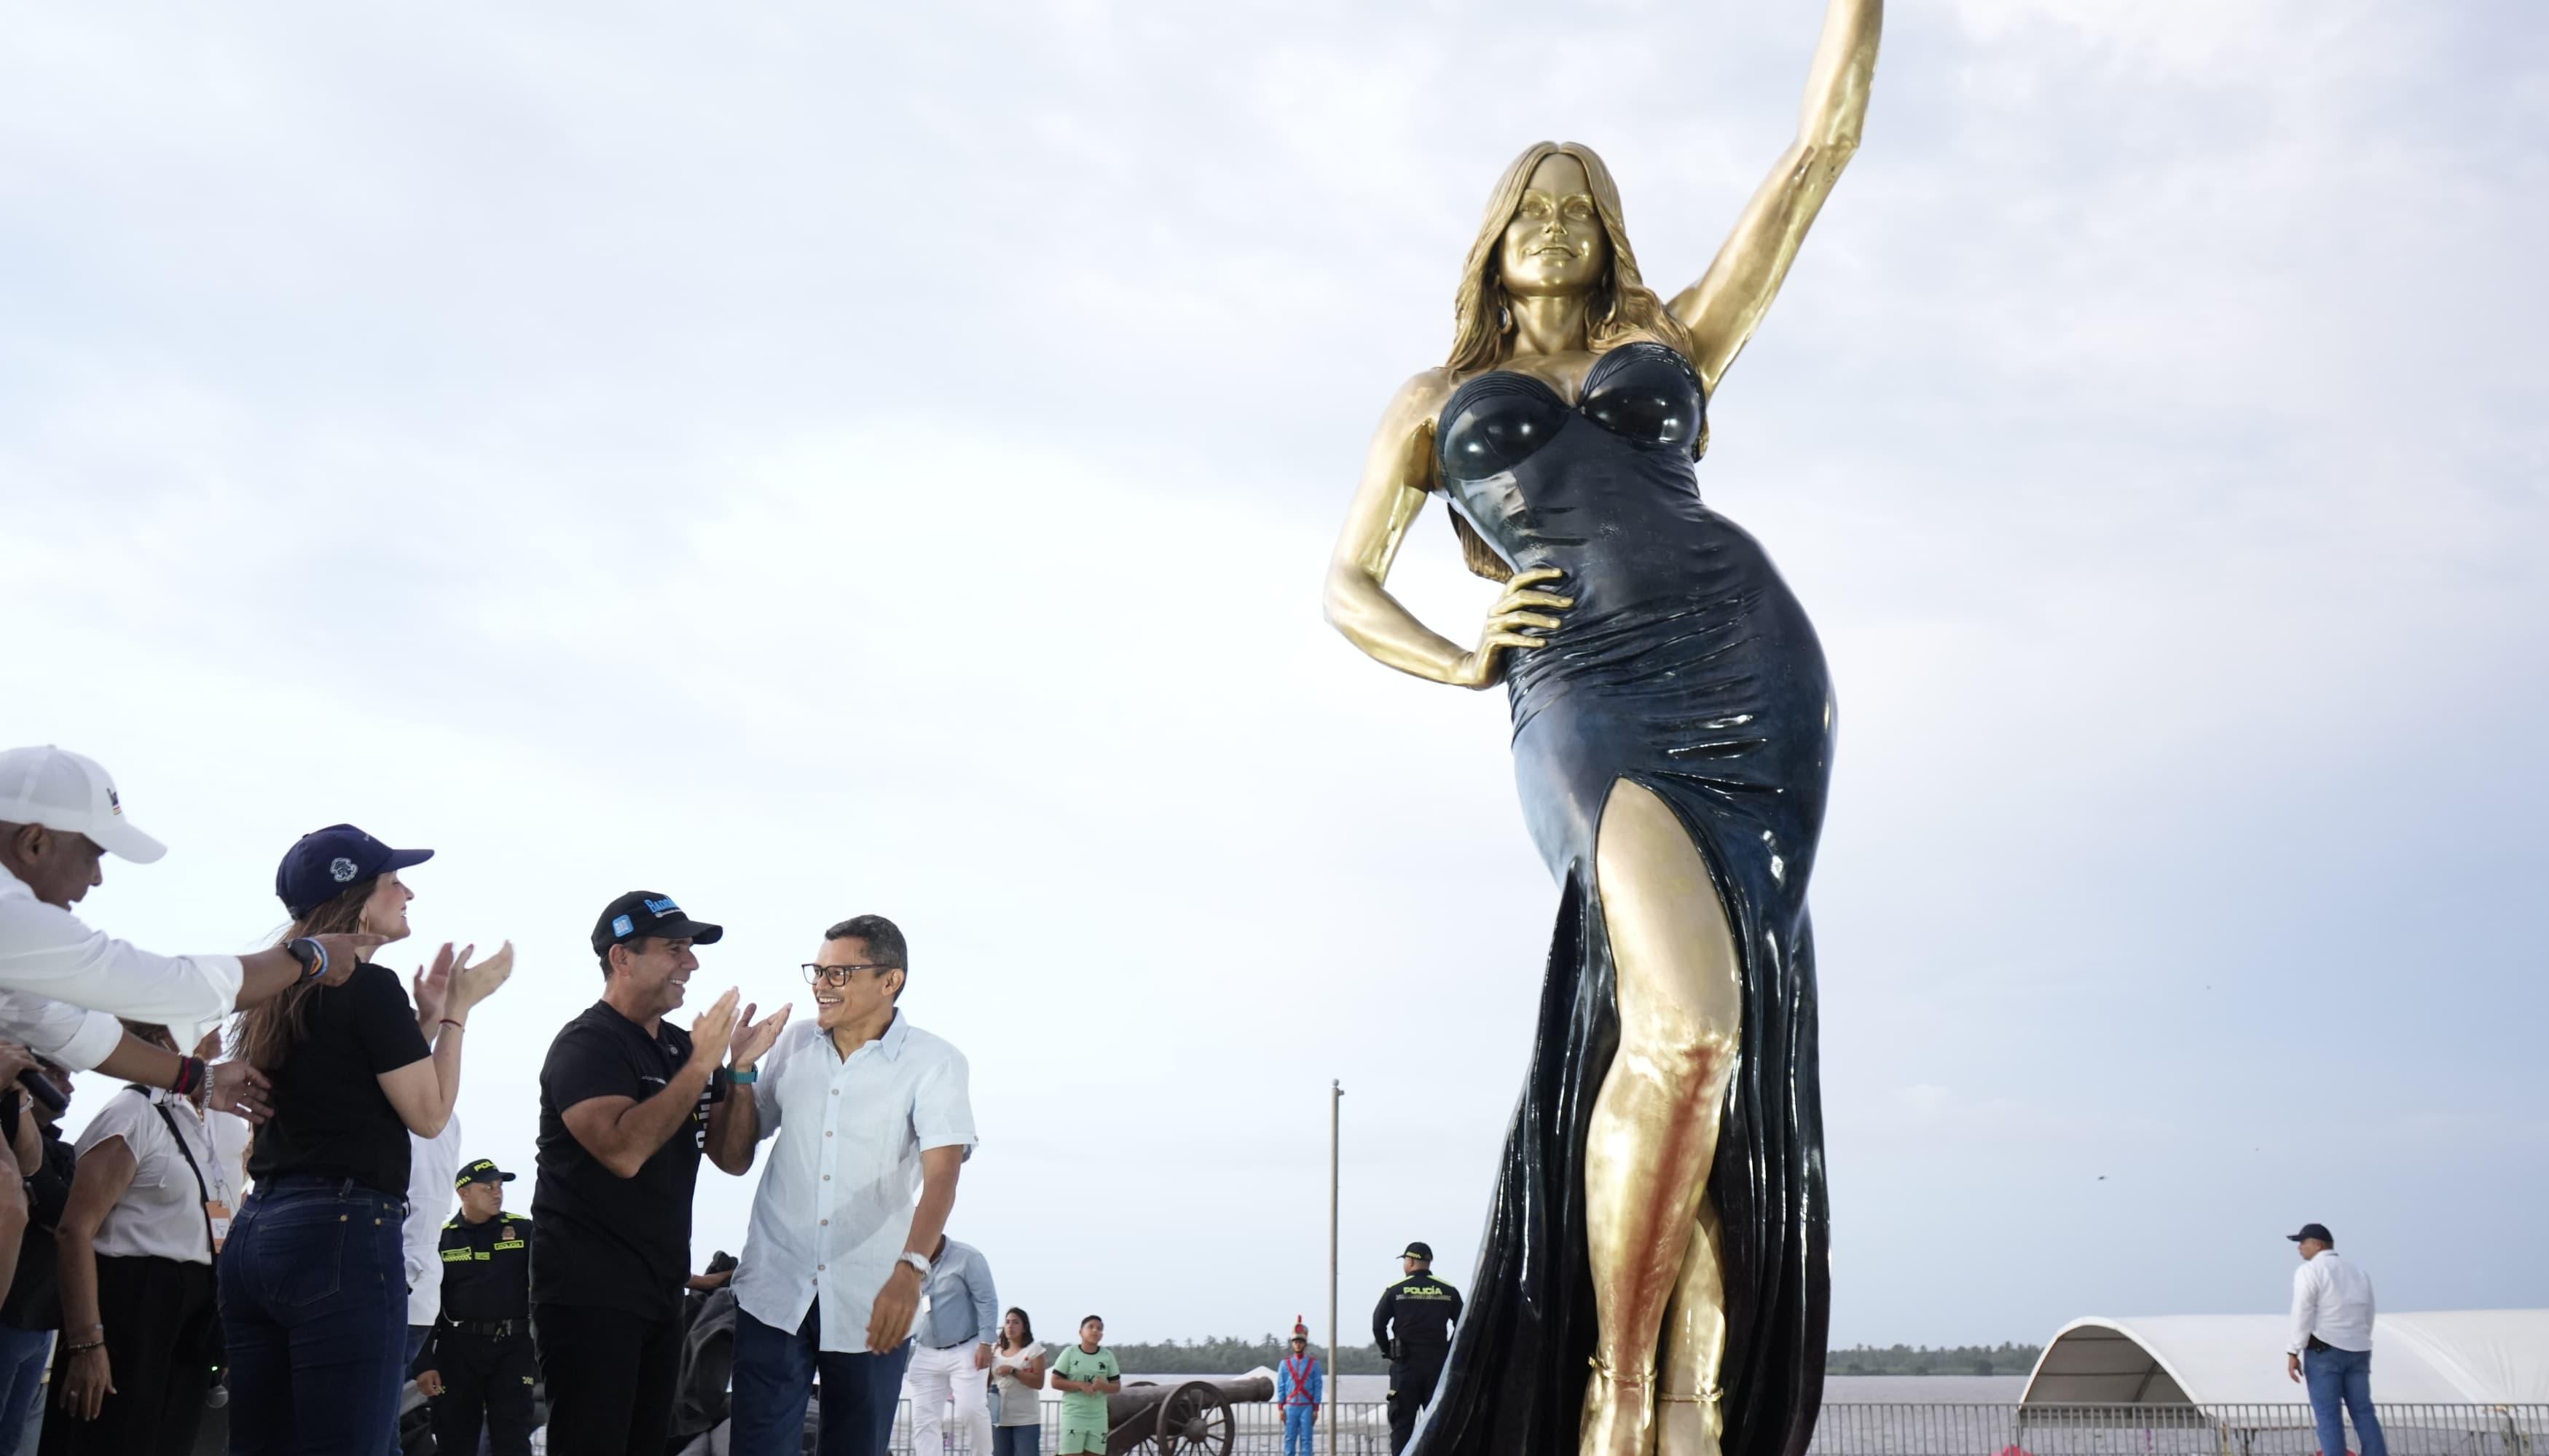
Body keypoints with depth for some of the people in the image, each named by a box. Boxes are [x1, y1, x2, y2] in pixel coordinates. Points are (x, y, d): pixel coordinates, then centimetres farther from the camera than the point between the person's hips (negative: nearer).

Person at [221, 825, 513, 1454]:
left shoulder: (279, 993, 16)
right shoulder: (370, 985, -8)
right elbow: (428, 1113, -5)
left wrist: (425, 1017, 21)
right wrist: (458, 1009, 4)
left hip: (256, 1230, 9)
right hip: (344, 1233, -9)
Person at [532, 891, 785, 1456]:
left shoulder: (684, 1046, 10)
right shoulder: (587, 1045, -12)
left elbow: (733, 1158, 8)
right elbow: (623, 1152, -27)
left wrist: (741, 1070, -6)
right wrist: (699, 1066, -24)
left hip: (660, 1292, 8)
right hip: (589, 1293, -8)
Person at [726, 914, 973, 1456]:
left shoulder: (934, 1062, -7)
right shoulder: (793, 1044, 5)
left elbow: (942, 1175, -19)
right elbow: (741, 1145, 14)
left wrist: (911, 1269, -35)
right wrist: (741, 1069, -2)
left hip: (872, 1302, -2)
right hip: (774, 1291, 2)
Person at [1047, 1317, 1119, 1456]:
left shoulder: (1108, 1356, 5)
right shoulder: (1070, 1353, -3)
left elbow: (1117, 1386, 8)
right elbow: (1055, 1382, -4)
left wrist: (1103, 1386, -15)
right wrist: (1080, 1385, -17)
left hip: (1098, 1417, 3)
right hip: (1073, 1415, -3)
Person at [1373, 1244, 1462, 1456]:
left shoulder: (1395, 1291, 0)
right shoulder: (1448, 1292, 5)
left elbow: (1378, 1325, -2)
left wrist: (1390, 1351, 8)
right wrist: (1448, 1353, 10)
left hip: (1405, 1366, -1)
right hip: (1439, 1365, 2)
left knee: (1402, 1423, 2)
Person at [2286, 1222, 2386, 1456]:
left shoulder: (2309, 1271, -8)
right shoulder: (2357, 1270, 15)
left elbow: (2303, 1314, -15)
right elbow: (2367, 1316, 18)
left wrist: (2293, 1353, -12)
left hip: (2323, 1349, -6)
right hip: (2357, 1351, 6)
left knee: (2328, 1413, -5)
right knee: (2363, 1411, 8)